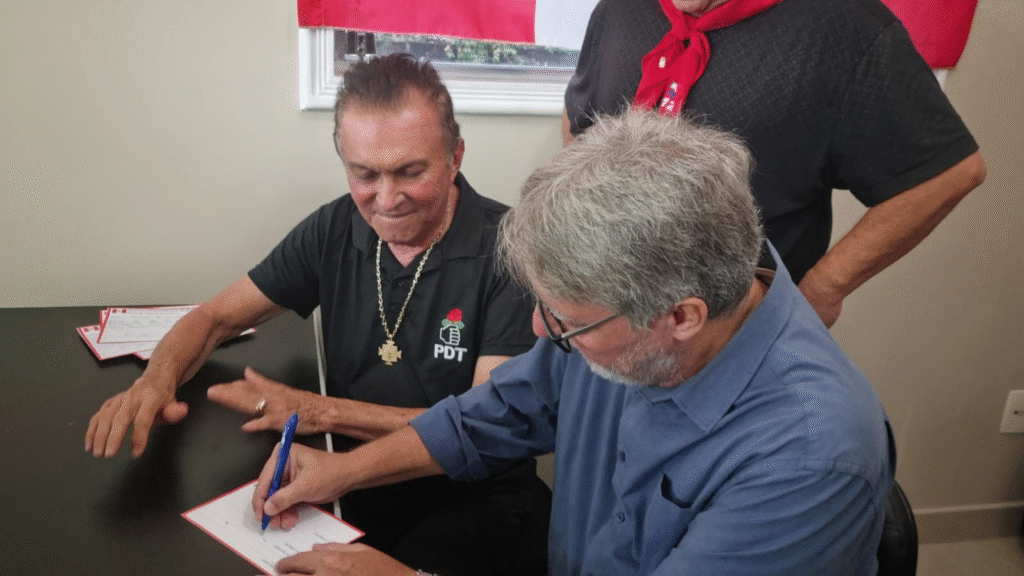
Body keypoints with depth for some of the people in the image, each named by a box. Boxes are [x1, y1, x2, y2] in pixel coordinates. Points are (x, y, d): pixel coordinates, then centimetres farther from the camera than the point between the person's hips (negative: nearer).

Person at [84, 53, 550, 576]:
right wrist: (157, 380, -13)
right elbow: (215, 318, 10)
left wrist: (323, 412, -20)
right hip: (356, 490, 5)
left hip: (481, 499, -4)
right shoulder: (334, 230, 1)